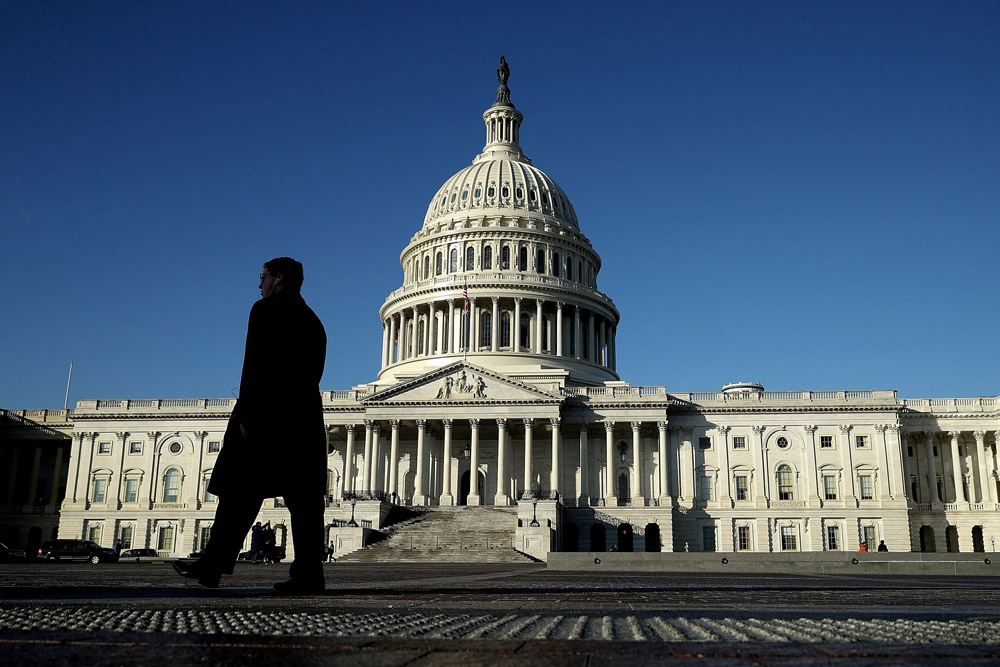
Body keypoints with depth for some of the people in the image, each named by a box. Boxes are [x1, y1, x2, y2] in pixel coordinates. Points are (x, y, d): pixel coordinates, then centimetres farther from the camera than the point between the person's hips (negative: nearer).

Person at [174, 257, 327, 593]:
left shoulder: (267, 310, -2)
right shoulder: (313, 321, 20)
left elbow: (254, 366, -12)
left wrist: (247, 415, -14)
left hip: (267, 415, -7)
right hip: (306, 420, 7)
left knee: (239, 494, -1)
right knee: (304, 499, 1)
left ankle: (212, 566, 5)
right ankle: (308, 574, -3)